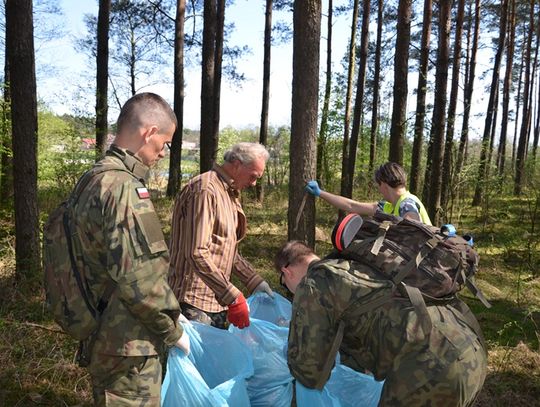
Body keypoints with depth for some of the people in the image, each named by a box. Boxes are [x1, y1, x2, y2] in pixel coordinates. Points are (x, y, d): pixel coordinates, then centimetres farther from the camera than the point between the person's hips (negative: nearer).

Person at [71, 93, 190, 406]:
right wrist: (173, 331, -11)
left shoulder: (94, 180, 7)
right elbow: (140, 281, -27)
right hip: (128, 348, -9)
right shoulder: (123, 188, -25)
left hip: (104, 338, 9)